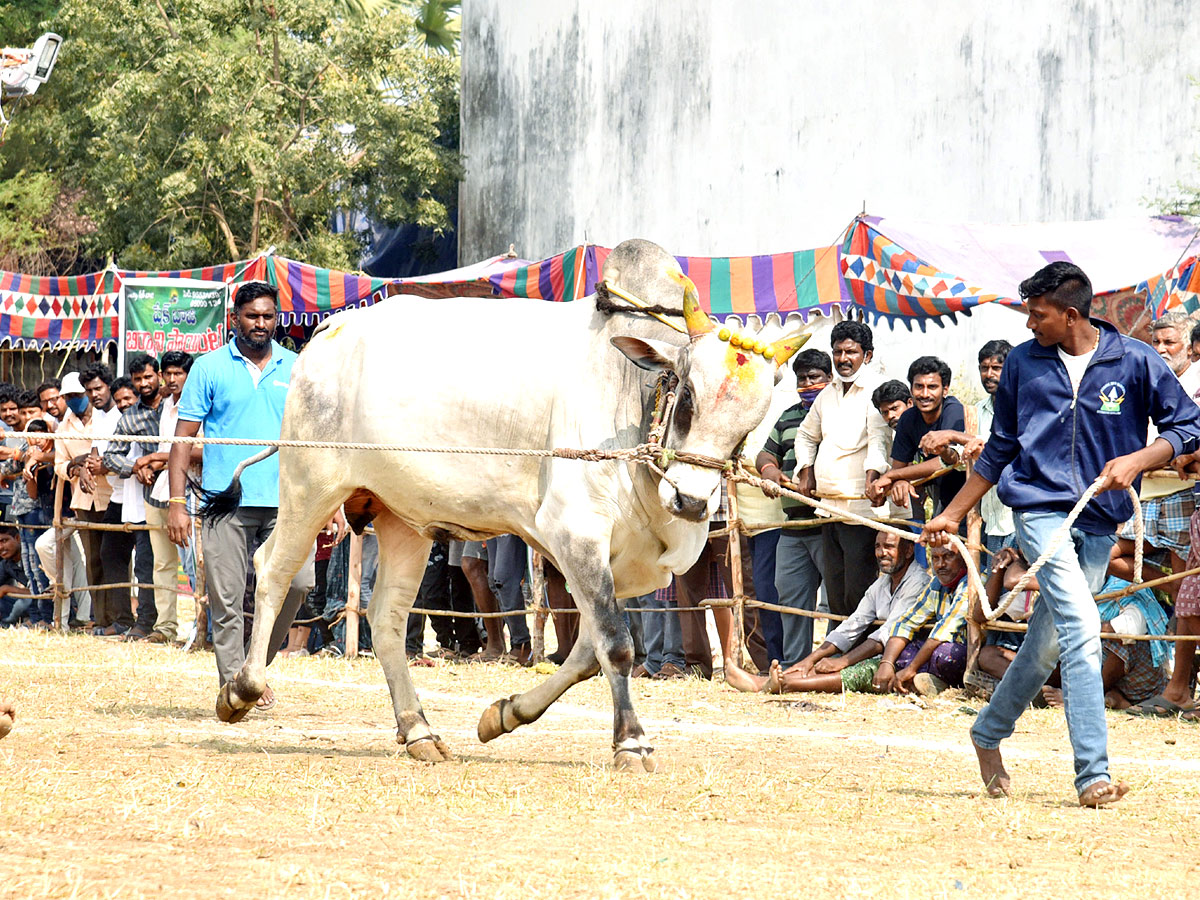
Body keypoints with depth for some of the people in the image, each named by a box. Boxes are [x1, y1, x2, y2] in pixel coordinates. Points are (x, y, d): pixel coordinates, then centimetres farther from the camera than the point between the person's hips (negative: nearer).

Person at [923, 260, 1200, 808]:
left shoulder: (1134, 362, 1)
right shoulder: (1023, 363, 7)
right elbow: (999, 450, 17)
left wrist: (1137, 460, -13)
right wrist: (953, 515, 19)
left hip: (1099, 521, 2)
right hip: (1040, 509, -2)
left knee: (1048, 643, 9)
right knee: (1081, 628, -19)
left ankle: (989, 732, 35)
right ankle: (1093, 774, -25)